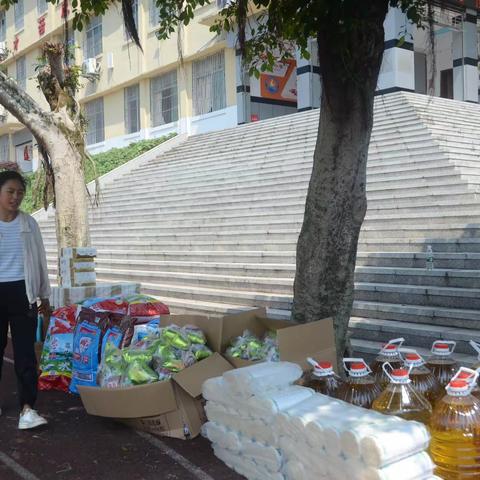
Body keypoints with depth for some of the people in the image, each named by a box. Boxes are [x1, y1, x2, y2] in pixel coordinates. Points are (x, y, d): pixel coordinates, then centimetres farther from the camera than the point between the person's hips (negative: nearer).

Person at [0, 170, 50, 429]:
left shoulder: (29, 223, 4)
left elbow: (39, 260, 10)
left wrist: (44, 295, 11)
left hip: (22, 293, 1)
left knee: (25, 351, -1)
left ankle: (27, 408, 1)